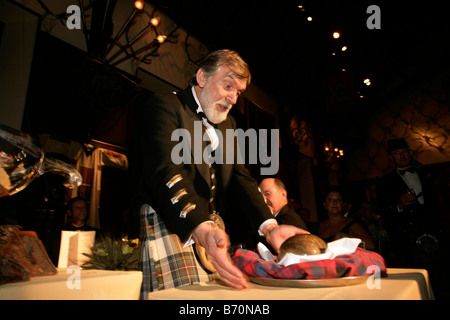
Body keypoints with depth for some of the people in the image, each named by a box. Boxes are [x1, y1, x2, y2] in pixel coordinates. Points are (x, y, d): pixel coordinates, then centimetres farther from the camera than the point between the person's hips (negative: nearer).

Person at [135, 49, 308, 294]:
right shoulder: (164, 106, -4)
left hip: (213, 228, 6)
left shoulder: (227, 124, 19)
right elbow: (165, 172, -20)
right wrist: (200, 228, -35)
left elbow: (240, 177, 9)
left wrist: (269, 226, -7)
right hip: (168, 224, -6)